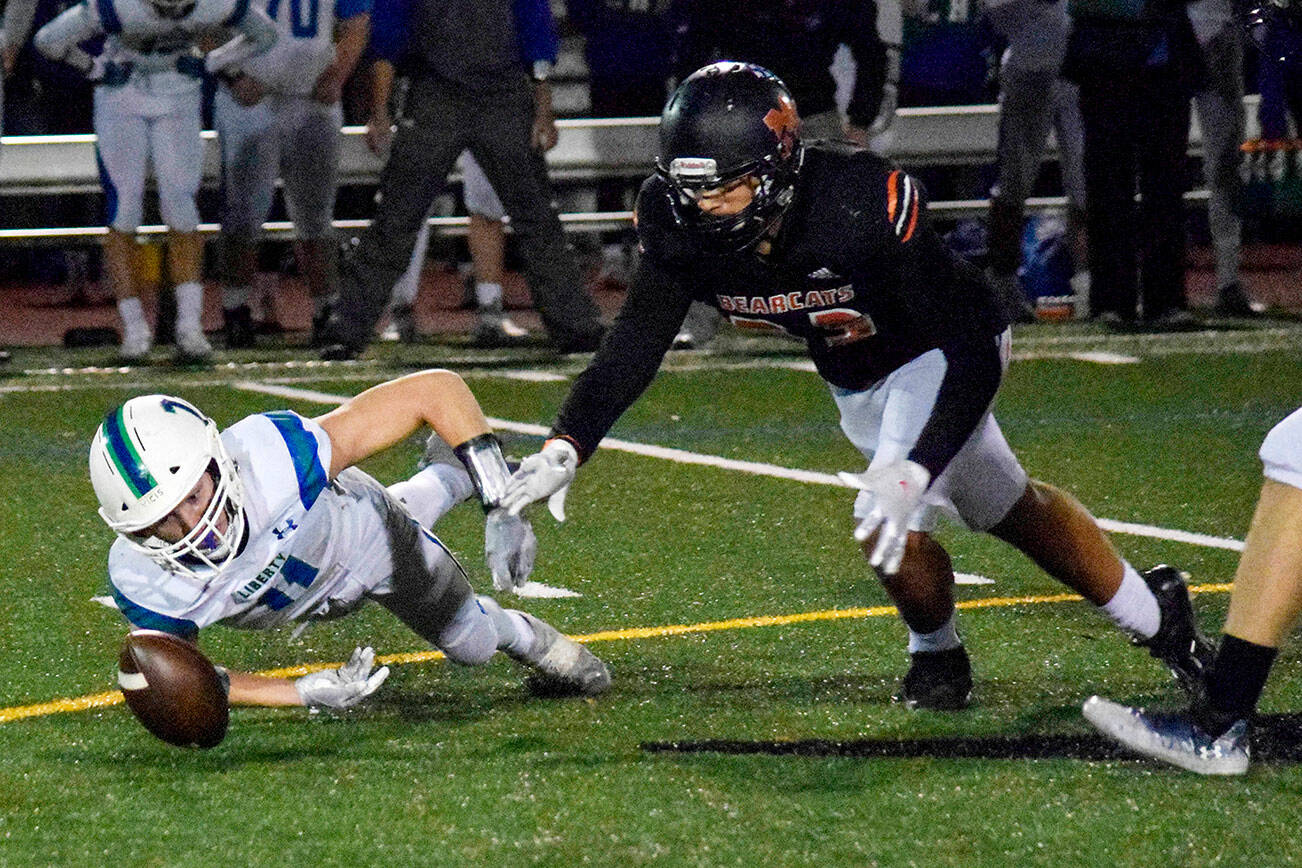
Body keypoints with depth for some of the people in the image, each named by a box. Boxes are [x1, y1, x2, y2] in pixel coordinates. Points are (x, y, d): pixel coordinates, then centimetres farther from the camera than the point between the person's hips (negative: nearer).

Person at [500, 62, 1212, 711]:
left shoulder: (865, 205, -42)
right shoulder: (683, 225, -26)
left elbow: (973, 357, -39)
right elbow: (633, 348, -19)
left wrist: (914, 470, -52)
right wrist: (564, 450, -36)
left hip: (940, 354, -6)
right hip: (855, 377, 6)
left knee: (889, 528, -21)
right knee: (1008, 511, 21)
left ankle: (937, 652, 12)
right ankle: (1154, 615, 44)